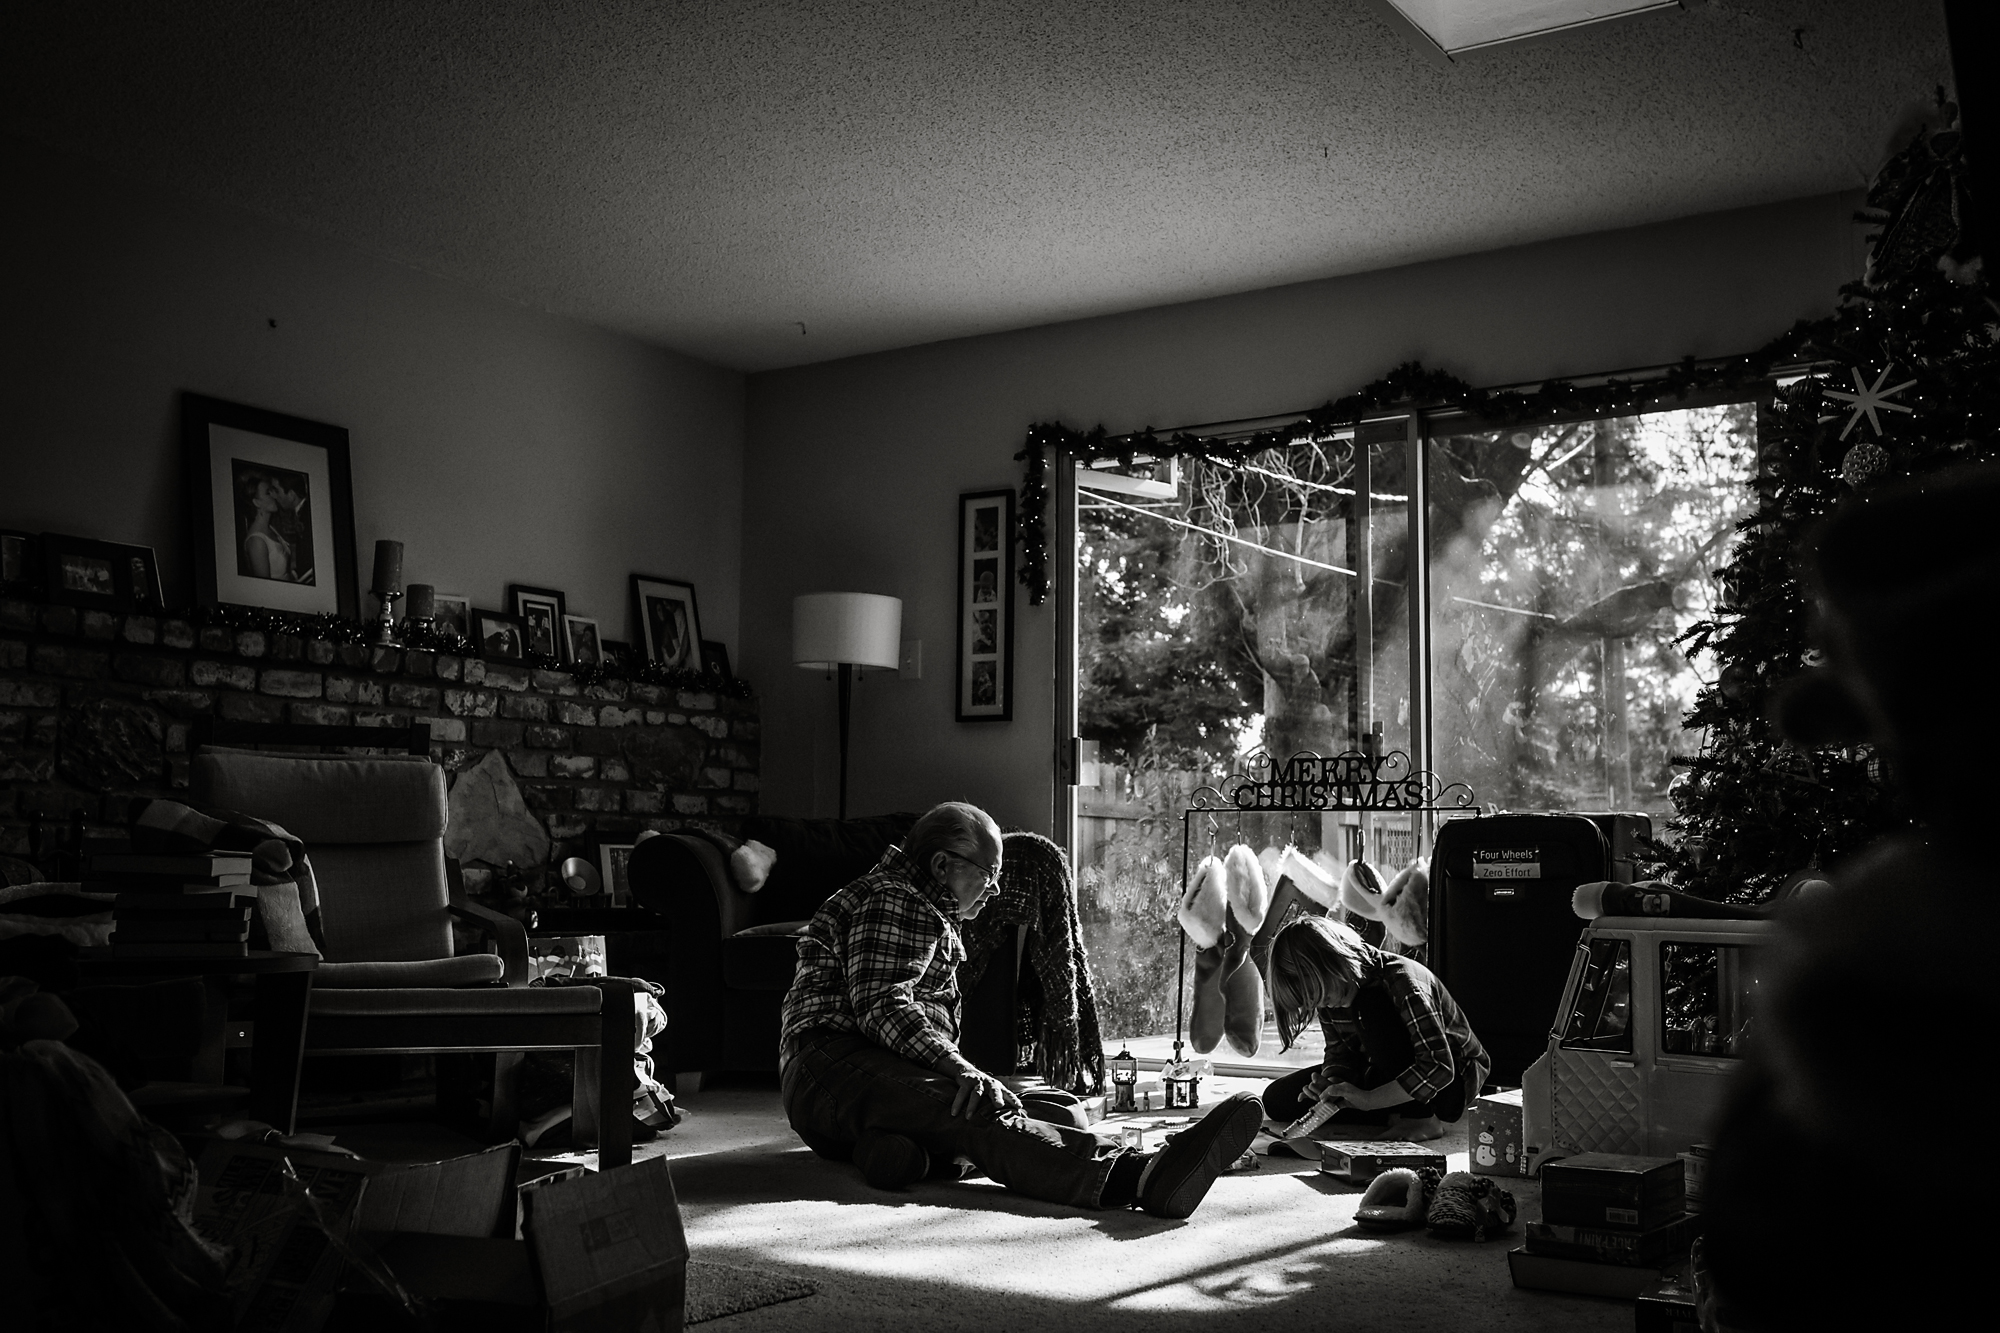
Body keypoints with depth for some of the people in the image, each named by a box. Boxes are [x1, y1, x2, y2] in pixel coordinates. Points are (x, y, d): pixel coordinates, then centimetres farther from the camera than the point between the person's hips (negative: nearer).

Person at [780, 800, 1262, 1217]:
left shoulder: (934, 919, 32)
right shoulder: (892, 900, -2)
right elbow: (879, 1004, -17)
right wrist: (958, 1068, -27)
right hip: (832, 1065, -9)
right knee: (982, 1111, -34)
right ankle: (1137, 1177, -55)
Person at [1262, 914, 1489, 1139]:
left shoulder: (1403, 982, -29)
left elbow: (1438, 1069, -32)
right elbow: (1339, 1053, 2)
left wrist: (1368, 1099, -32)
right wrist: (1332, 1084, -20)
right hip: (1391, 1078, 7)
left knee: (1371, 1008, -33)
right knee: (1277, 1099, -7)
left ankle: (1421, 1119, -23)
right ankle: (1394, 1117, -12)